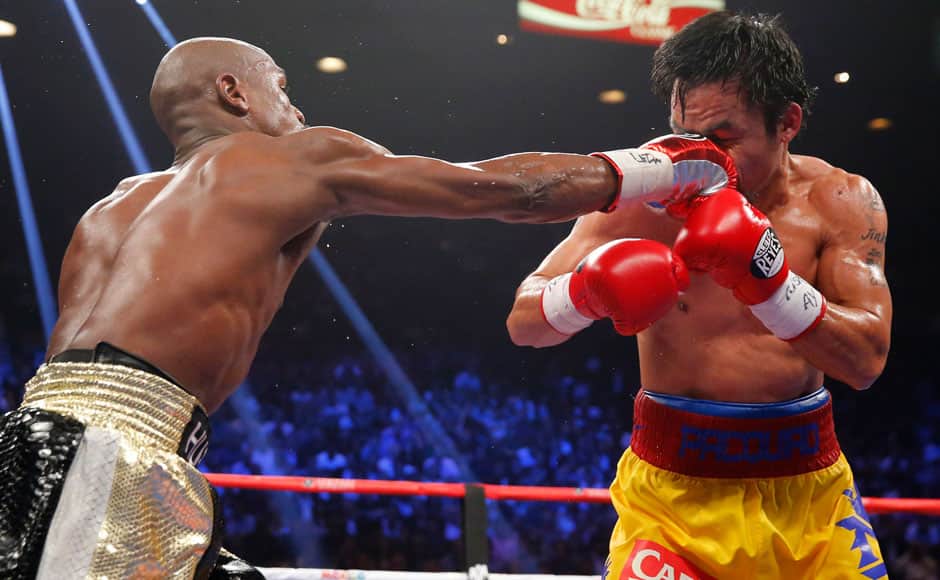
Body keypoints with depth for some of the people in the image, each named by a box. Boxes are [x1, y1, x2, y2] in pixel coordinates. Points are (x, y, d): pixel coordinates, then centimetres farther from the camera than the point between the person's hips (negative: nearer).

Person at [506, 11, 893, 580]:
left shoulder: (839, 201, -6)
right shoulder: (640, 196, -9)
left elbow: (868, 359, -15)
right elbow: (522, 322, -9)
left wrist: (767, 277, -28)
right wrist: (587, 291, -30)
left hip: (807, 486, 2)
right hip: (671, 485, -1)